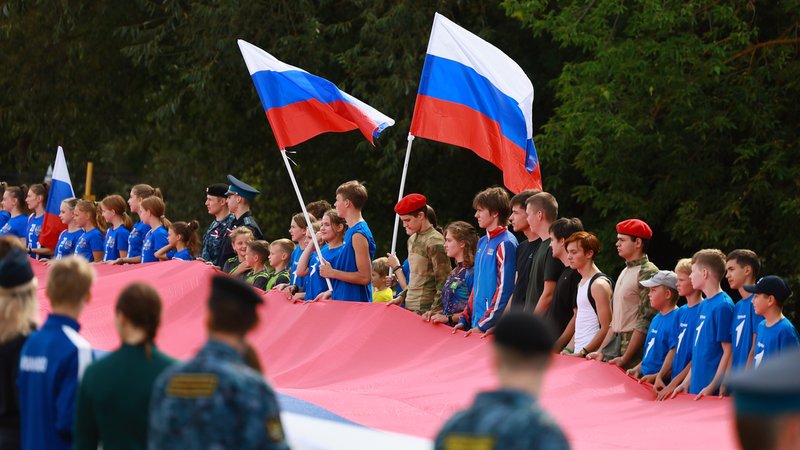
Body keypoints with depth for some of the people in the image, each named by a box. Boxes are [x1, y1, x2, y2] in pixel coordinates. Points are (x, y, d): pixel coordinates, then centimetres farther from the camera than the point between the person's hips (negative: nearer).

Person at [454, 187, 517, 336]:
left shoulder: (506, 244, -11)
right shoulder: (482, 242, 17)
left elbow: (504, 289, -16)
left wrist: (484, 325, -18)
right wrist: (464, 319, 15)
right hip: (475, 325, 8)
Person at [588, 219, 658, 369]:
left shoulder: (648, 273, -12)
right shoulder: (625, 272, 17)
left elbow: (645, 322, -17)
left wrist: (625, 359, -19)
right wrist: (601, 351, 16)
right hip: (615, 344, 9)